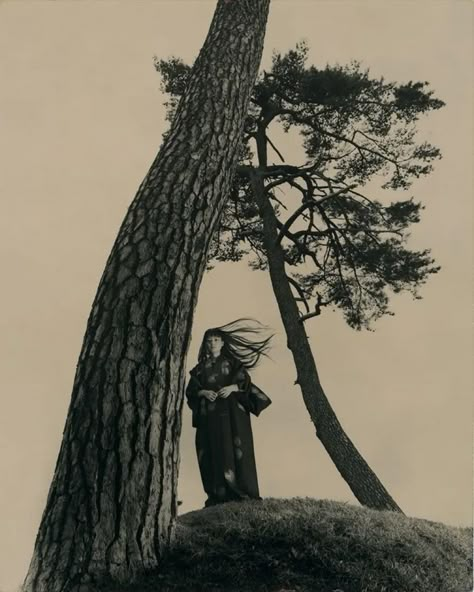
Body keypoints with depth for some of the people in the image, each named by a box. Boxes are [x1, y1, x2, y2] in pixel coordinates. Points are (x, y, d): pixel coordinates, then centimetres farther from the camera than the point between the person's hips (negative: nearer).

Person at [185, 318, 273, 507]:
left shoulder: (232, 362, 11)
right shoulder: (200, 368, 17)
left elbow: (246, 382, 2)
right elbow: (190, 390, 11)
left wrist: (233, 387, -17)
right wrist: (203, 392, -9)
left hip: (231, 413, -2)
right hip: (209, 415, 2)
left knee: (233, 447, -13)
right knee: (213, 451, -6)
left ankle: (241, 492, -15)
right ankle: (217, 496, -7)